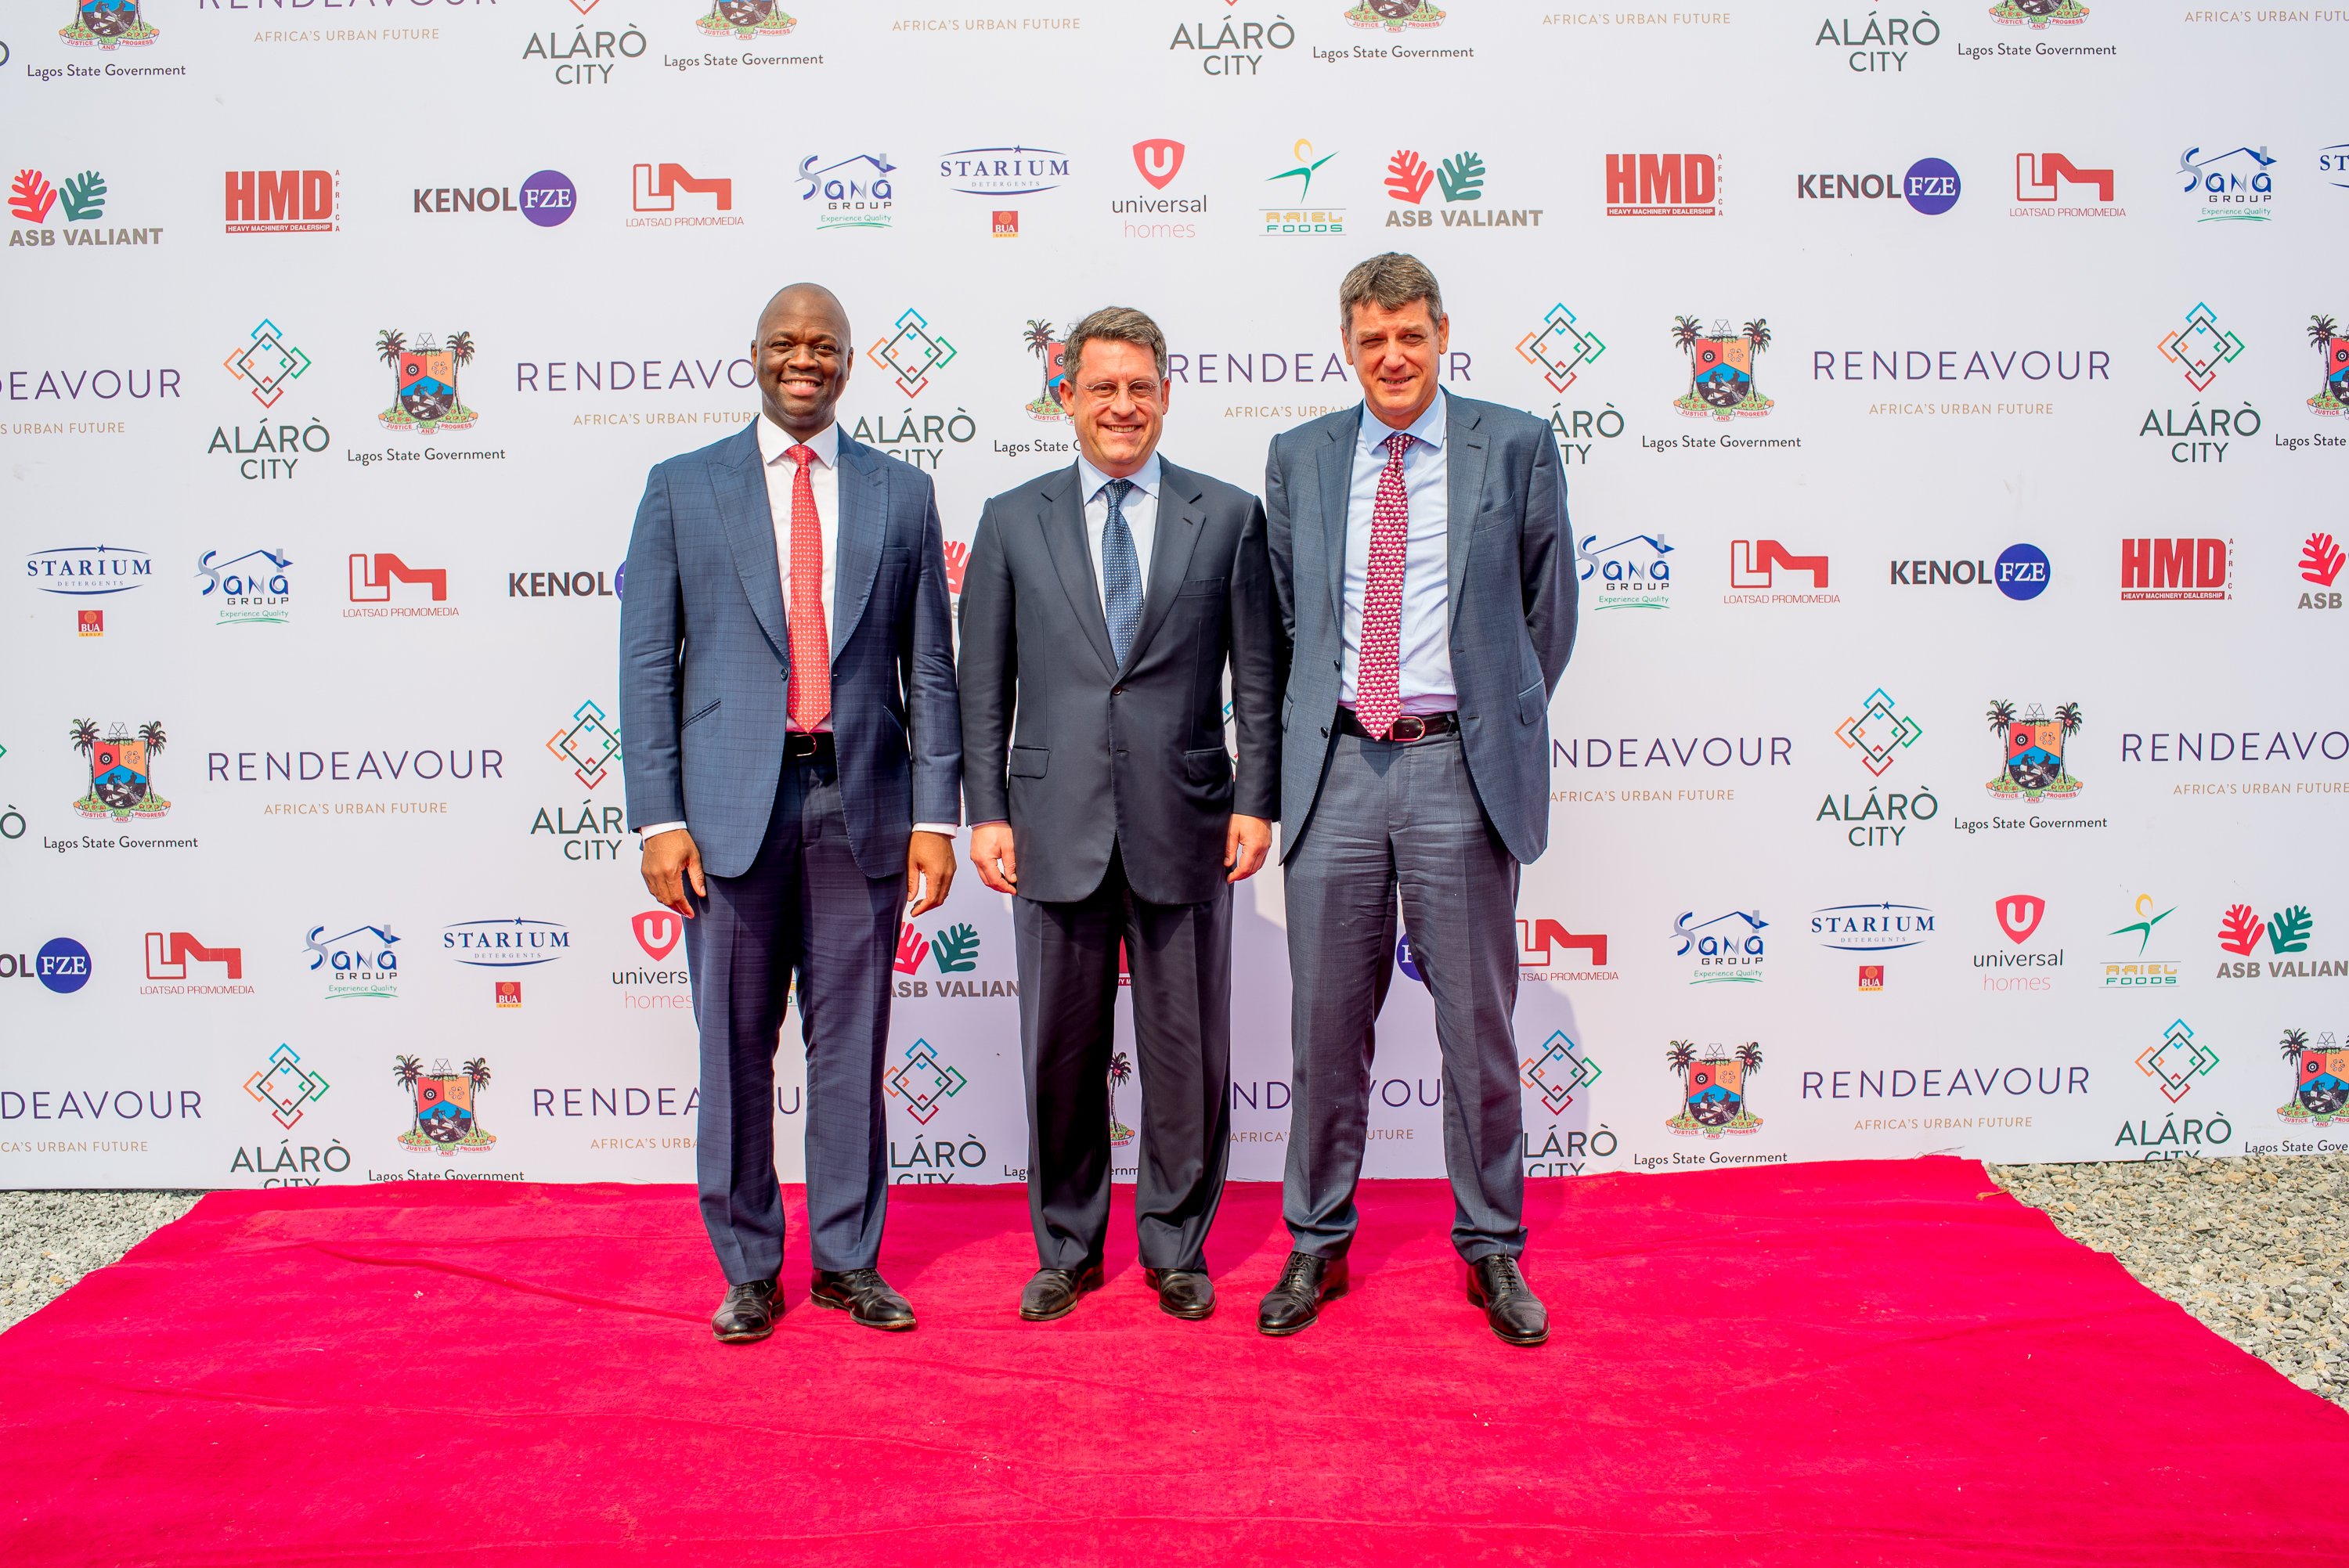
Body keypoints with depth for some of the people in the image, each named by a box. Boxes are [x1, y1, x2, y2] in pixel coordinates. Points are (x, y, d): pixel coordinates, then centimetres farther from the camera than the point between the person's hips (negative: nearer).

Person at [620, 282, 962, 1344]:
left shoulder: (900, 494, 10)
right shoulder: (682, 489, 8)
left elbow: (929, 670, 7)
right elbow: (647, 666, 3)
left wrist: (935, 816, 0)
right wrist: (658, 817, -5)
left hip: (861, 800, 1)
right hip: (733, 803, 0)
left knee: (851, 1045, 8)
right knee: (735, 1049, 6)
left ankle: (848, 1261, 21)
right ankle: (748, 1268, 21)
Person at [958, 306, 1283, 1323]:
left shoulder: (1229, 516, 6)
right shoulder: (1011, 521, 8)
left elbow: (1258, 676, 5)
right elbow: (983, 685, 7)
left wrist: (1256, 800, -2)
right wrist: (986, 812, 0)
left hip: (1183, 821, 0)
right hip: (1057, 826, 1)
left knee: (1186, 1050, 7)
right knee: (1060, 1053, 9)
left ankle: (1176, 1247, 26)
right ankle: (1066, 1249, 27)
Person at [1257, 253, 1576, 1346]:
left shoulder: (1515, 446, 4)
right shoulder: (1299, 457, 11)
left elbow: (1549, 600, 10)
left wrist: (1503, 722, 10)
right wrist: (1311, 721, 12)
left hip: (1462, 767, -2)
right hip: (1335, 765, 2)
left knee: (1478, 1021, 6)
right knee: (1327, 1020, 7)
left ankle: (1493, 1252, 22)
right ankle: (1317, 1245, 23)